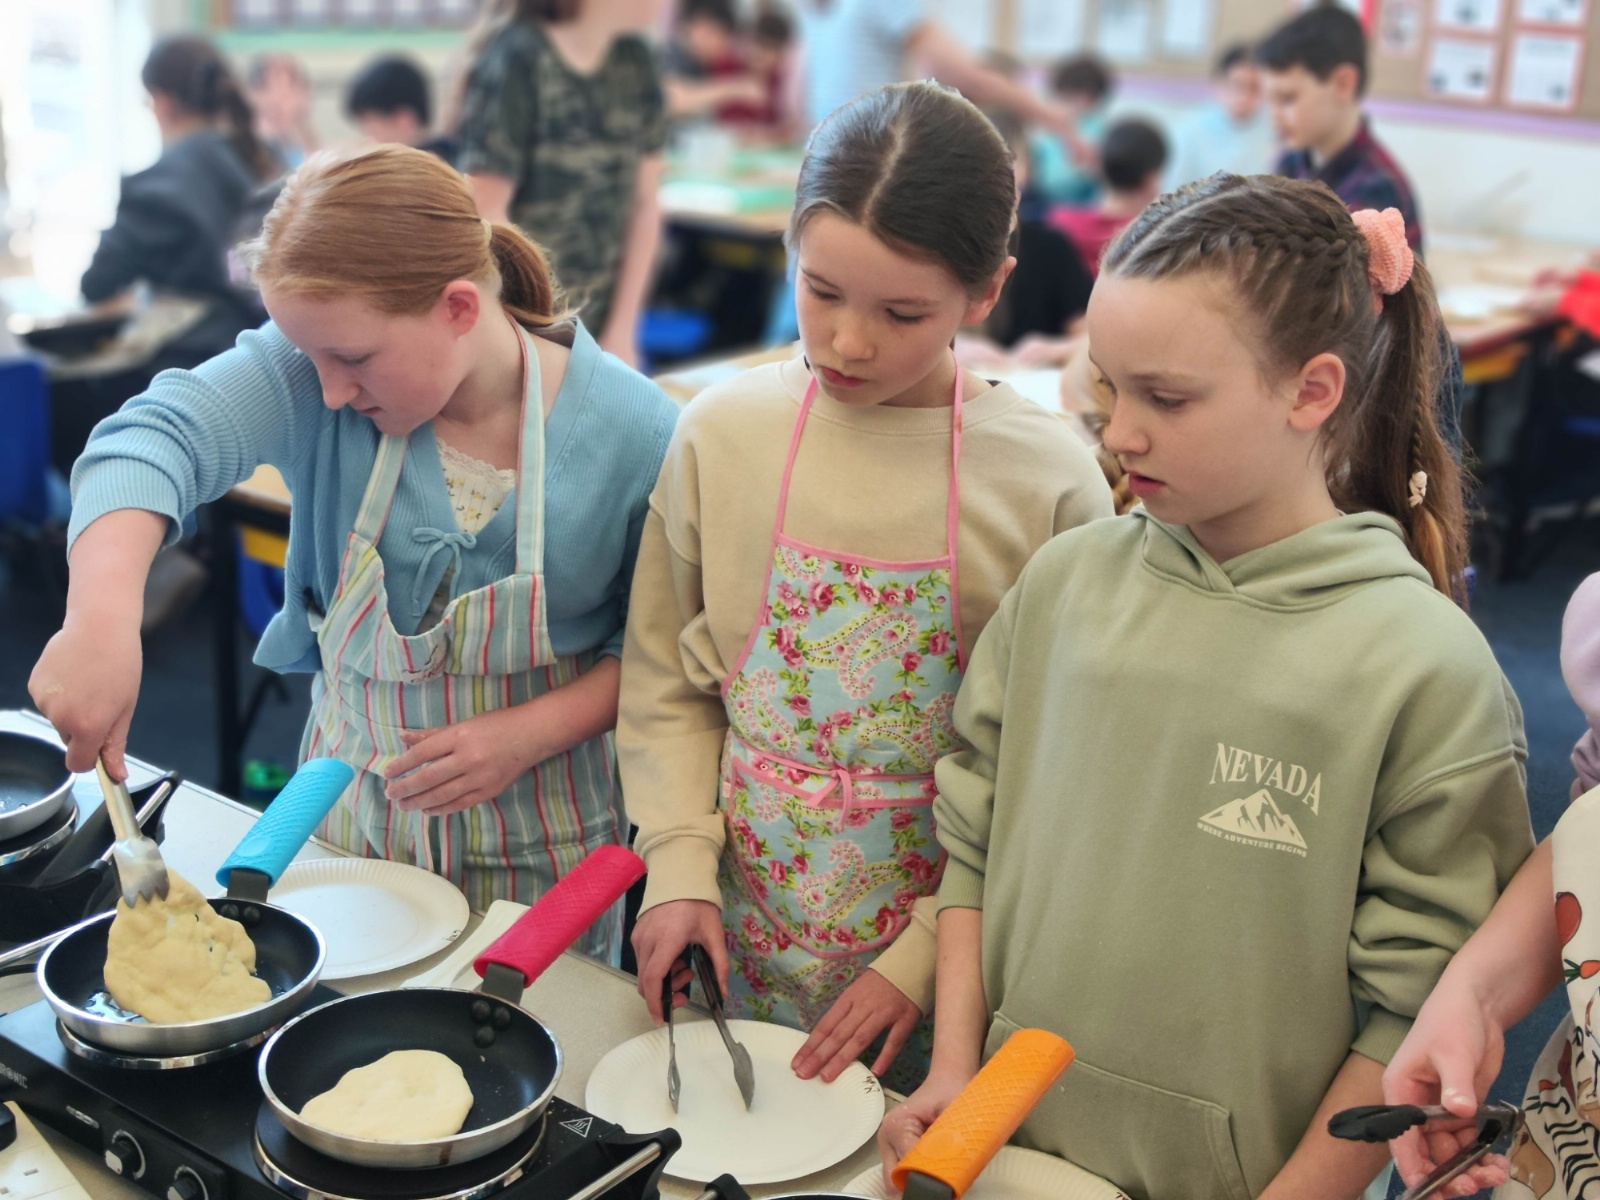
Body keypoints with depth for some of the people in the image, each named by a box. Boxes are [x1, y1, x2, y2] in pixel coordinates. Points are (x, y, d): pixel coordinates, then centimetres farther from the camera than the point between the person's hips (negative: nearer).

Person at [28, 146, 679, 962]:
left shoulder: (633, 432, -19)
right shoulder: (310, 371, -16)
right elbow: (154, 439, -32)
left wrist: (531, 733, -22)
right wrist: (101, 620, -49)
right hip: (350, 816, 2)